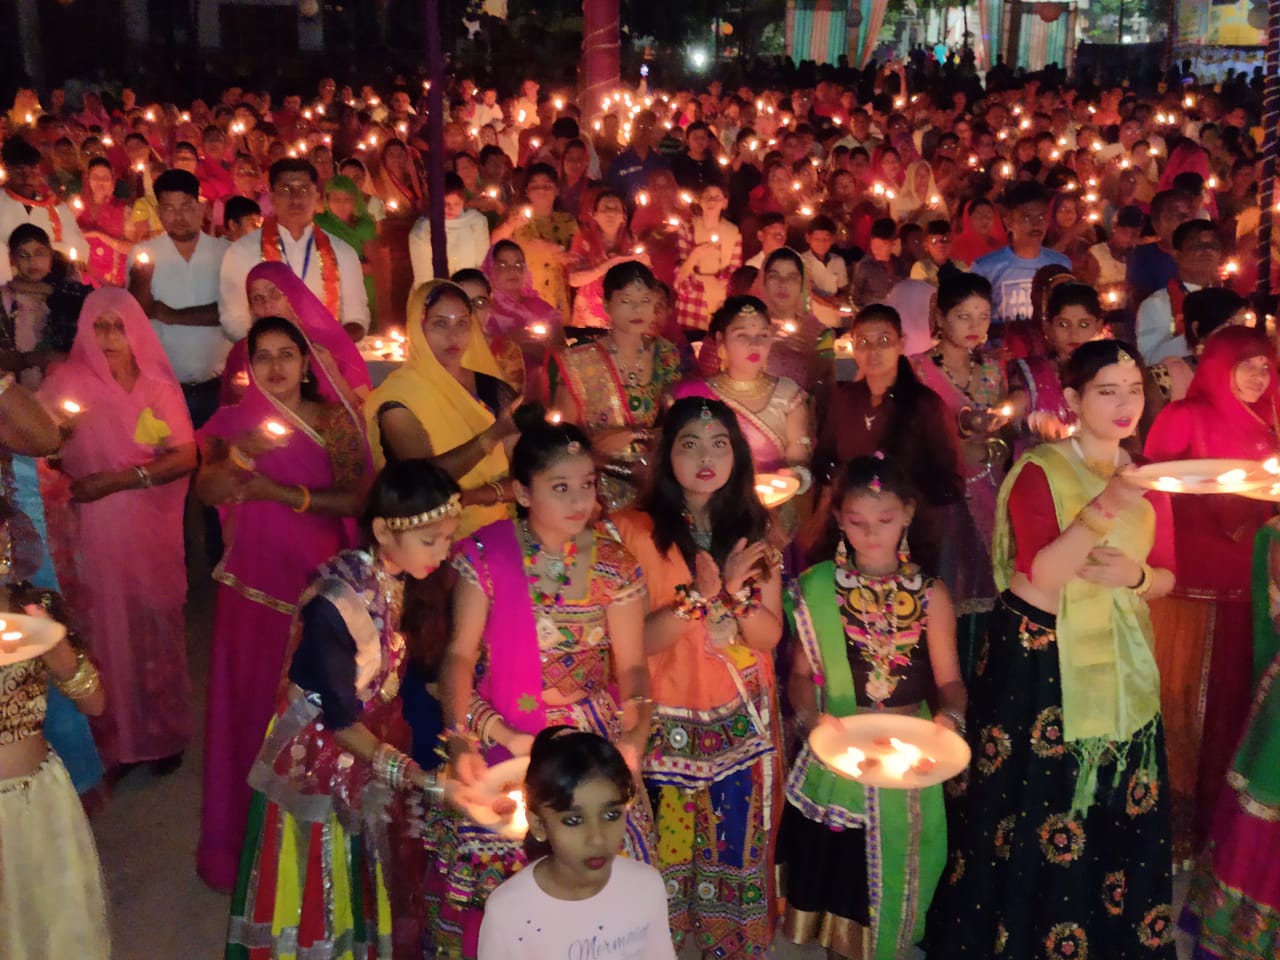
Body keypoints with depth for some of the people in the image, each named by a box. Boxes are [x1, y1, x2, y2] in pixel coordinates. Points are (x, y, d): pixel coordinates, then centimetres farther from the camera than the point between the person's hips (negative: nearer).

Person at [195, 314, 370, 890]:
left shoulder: (335, 421, 1)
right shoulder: (233, 422, 2)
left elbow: (356, 498, -8)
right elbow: (206, 491, -13)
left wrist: (282, 493, -15)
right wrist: (243, 454, -31)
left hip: (321, 576, 0)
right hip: (256, 578, 0)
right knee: (251, 696, 2)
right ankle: (241, 837, 16)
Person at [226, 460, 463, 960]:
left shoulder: (401, 582, -8)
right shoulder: (333, 604, -30)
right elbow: (337, 718, -23)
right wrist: (416, 777, -23)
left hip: (370, 760, 6)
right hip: (319, 768, -6)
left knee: (362, 895, 22)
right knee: (319, 901, 13)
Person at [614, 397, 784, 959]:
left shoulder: (753, 530, 0)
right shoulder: (637, 530, -11)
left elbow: (770, 636, -4)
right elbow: (634, 641, -15)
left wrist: (735, 593, -23)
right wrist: (701, 596, -28)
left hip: (742, 722, 3)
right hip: (666, 723, -2)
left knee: (738, 851, 12)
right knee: (664, 854, 11)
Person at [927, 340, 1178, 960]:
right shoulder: (1039, 472, -10)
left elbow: (1167, 577, 12)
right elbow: (1040, 577, -21)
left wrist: (1135, 576, -11)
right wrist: (1105, 507, -31)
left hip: (1121, 665, 5)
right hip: (1039, 660, -5)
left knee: (1122, 814, 10)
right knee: (1035, 805, 2)